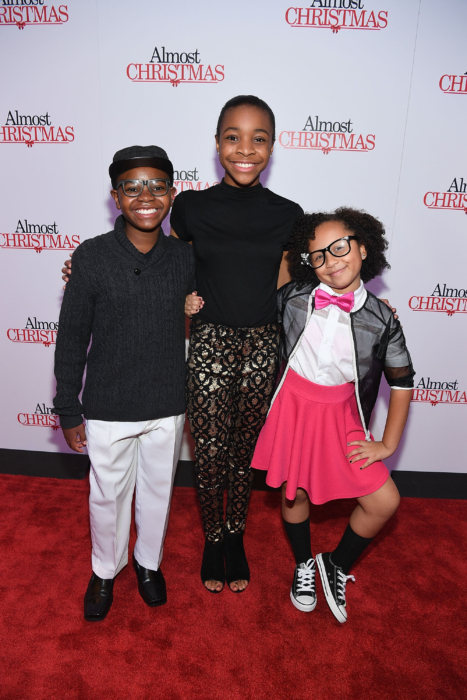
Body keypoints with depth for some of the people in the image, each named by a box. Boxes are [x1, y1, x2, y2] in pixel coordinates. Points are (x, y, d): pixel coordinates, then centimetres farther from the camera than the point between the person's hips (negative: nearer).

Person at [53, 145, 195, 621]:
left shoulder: (185, 258, -5)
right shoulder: (91, 257, -12)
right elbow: (71, 339, -7)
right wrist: (69, 411, -3)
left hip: (168, 406, 2)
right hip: (108, 408, -2)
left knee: (158, 489, 20)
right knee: (108, 494, 17)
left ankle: (149, 560, 48)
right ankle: (105, 569, 46)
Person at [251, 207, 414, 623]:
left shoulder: (381, 319, -10)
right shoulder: (293, 296, -9)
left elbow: (402, 382, 0)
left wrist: (388, 444, -1)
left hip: (341, 416, 1)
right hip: (292, 406, 0)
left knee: (384, 502, -3)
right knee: (295, 493, 13)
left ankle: (337, 566, 27)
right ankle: (304, 565, 45)